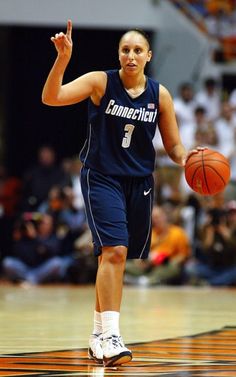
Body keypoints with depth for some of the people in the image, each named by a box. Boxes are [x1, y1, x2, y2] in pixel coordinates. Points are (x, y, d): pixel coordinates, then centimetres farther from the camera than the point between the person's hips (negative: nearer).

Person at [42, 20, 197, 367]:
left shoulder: (160, 95, 1)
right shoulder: (100, 82, -9)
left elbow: (173, 145, 8)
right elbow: (50, 98, -21)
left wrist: (185, 159, -15)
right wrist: (63, 59, -35)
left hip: (139, 182, 4)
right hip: (102, 178, -4)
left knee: (114, 257, 12)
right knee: (114, 250, -21)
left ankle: (98, 335, 26)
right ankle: (110, 338, -24)